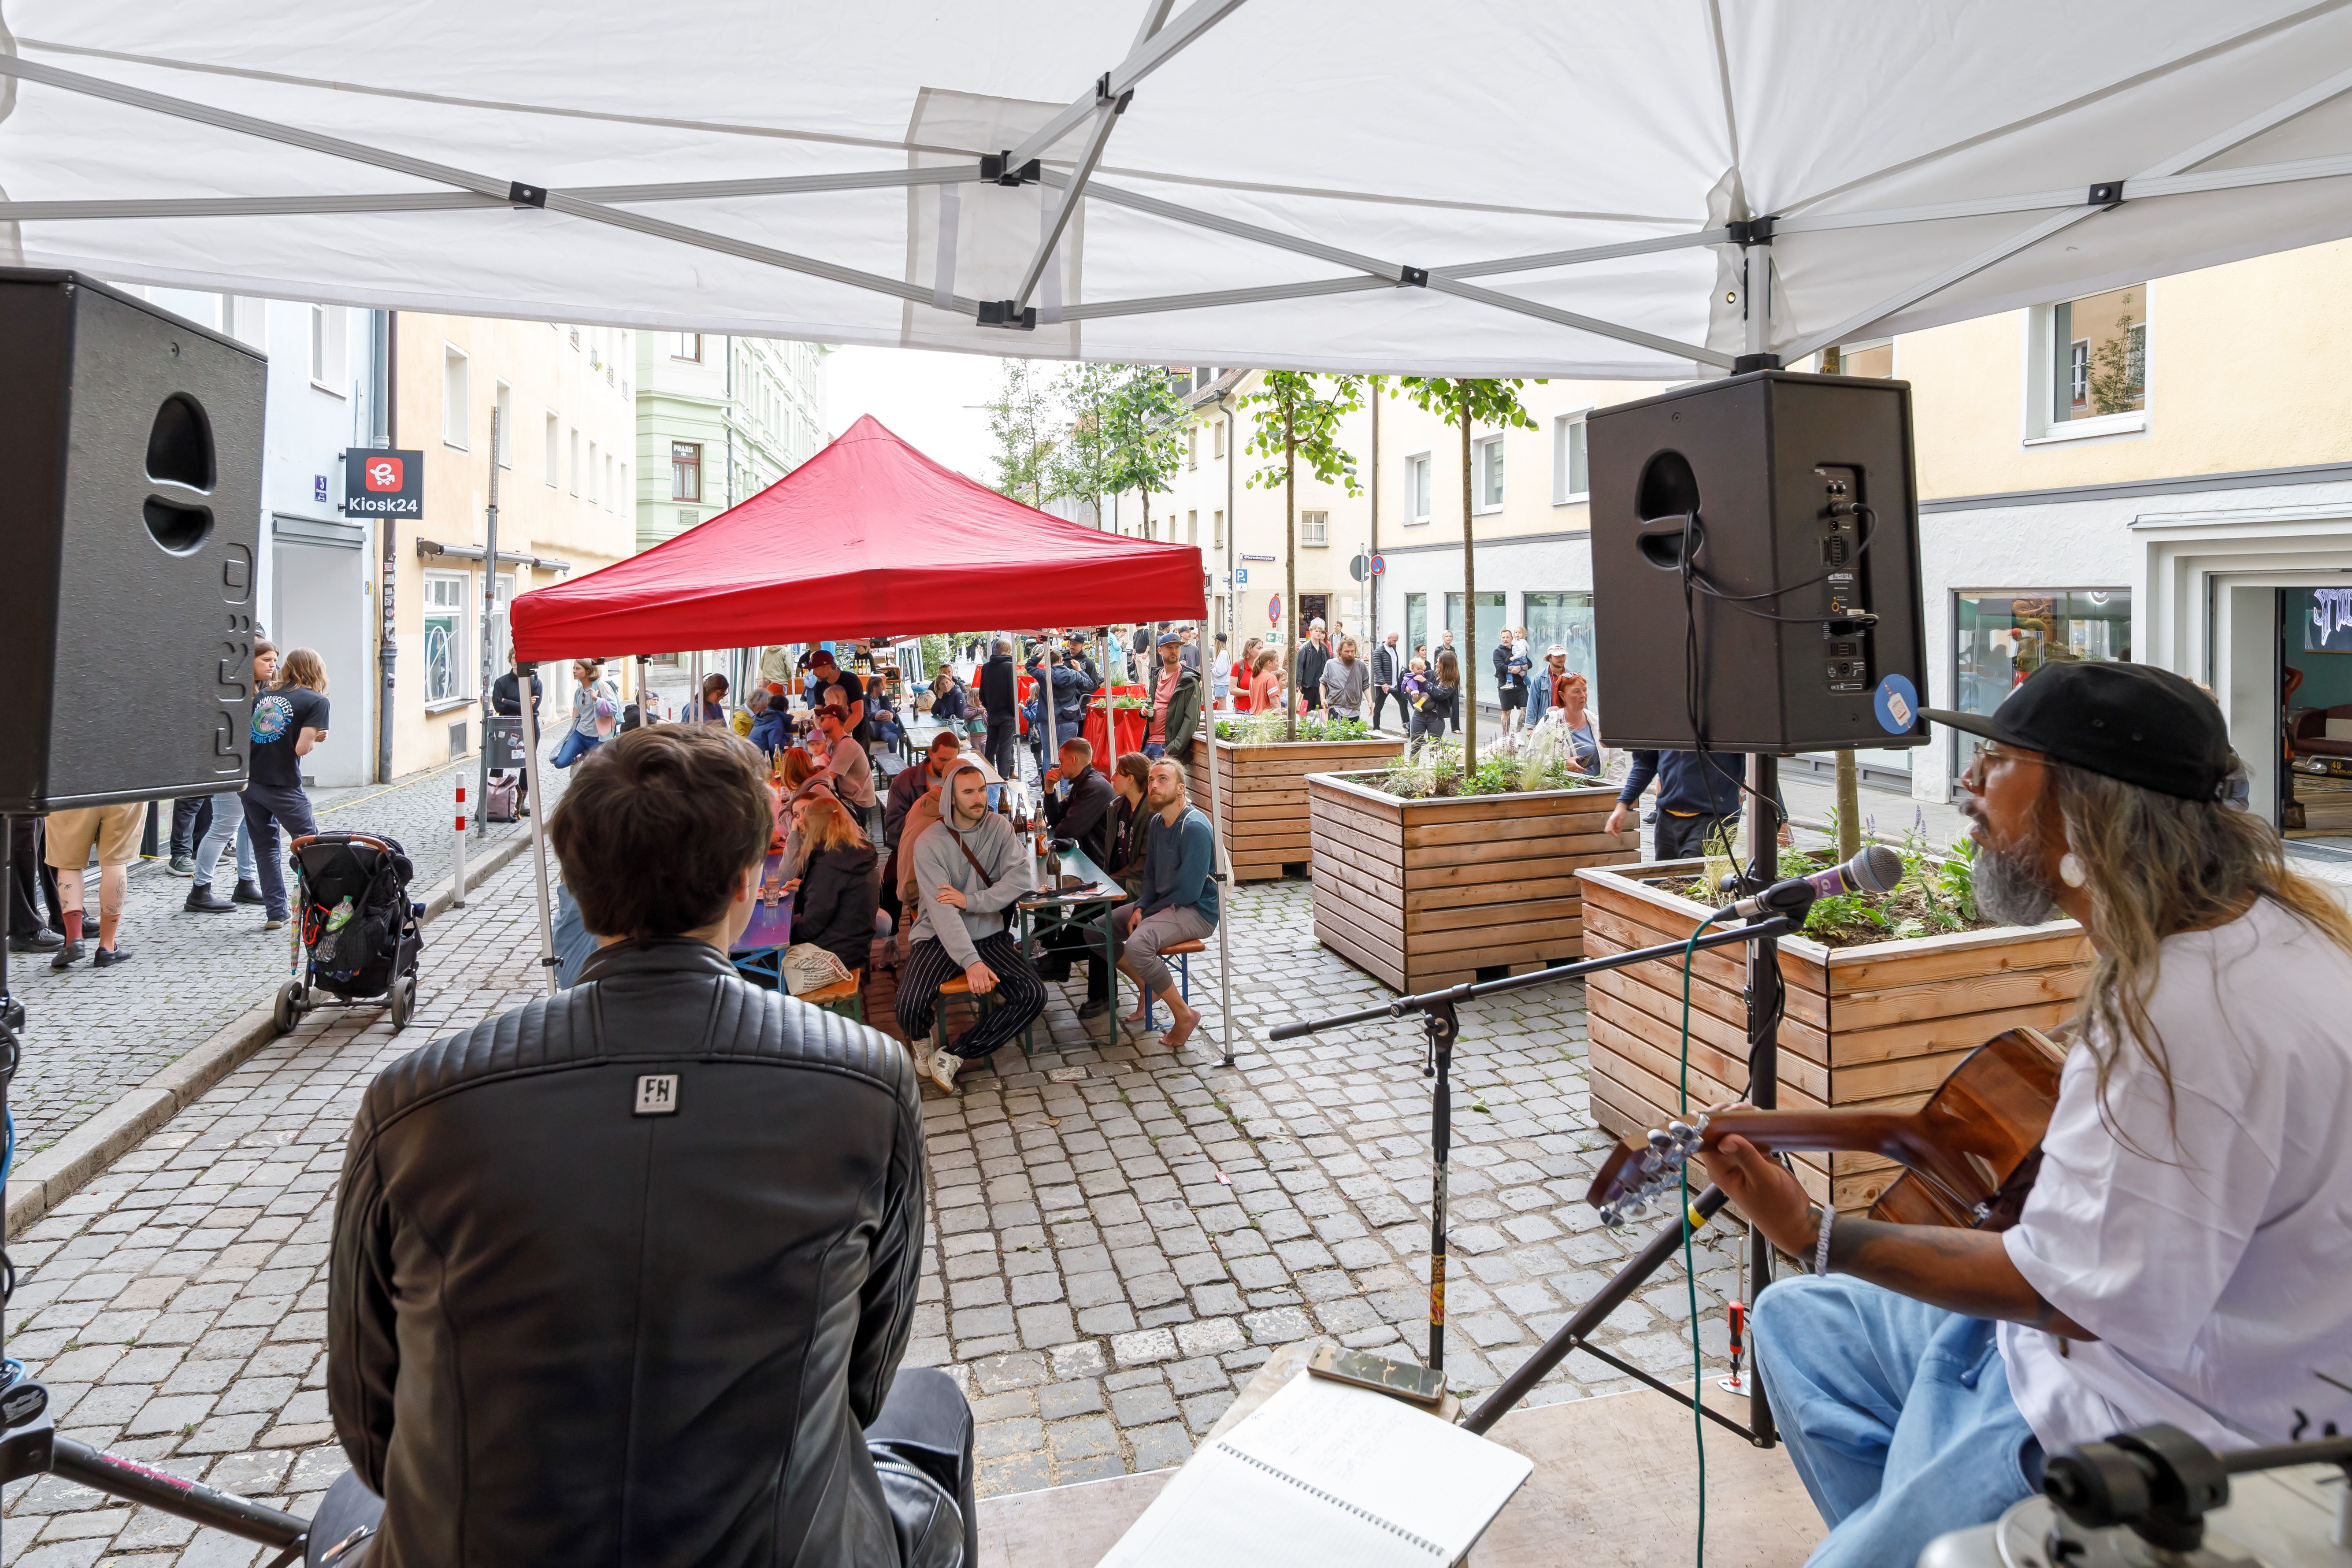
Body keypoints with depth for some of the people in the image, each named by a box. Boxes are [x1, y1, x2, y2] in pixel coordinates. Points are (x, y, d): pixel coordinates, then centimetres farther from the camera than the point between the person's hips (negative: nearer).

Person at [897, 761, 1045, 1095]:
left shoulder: (998, 827, -1)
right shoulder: (930, 843, -11)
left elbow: (1024, 878, -13)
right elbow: (943, 911, -21)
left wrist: (970, 900, -21)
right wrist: (971, 962, -31)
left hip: (989, 934, 3)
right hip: (939, 938, -3)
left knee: (1033, 994, -18)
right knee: (910, 1004, -27)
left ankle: (954, 1055, -5)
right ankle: (922, 1042, 13)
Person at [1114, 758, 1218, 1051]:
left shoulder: (1195, 827, -20)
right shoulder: (1156, 822, 8)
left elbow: (1189, 891, -22)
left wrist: (1148, 913, -12)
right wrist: (1140, 908, -3)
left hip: (1196, 911, -9)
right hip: (1162, 904, 9)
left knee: (1138, 944, -33)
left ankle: (1184, 1014, -15)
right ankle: (1148, 987, 17)